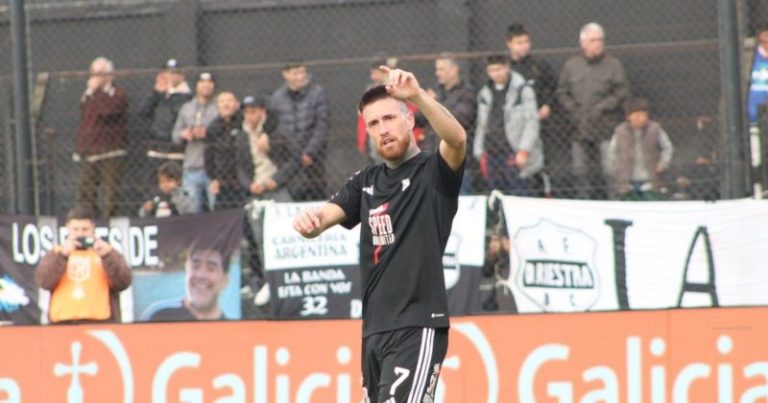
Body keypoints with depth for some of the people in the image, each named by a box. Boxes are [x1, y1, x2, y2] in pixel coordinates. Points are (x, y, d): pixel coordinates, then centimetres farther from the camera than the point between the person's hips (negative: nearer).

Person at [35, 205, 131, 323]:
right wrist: (62, 255, -12)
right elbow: (43, 281, -2)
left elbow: (123, 282, 0)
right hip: (63, 323, 1)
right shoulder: (56, 255, 17)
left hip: (101, 320, -1)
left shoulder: (108, 253, 15)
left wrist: (107, 256, -12)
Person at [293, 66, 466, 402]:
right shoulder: (367, 182, 16)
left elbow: (457, 139, -24)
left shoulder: (434, 172, -3)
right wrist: (308, 220, -19)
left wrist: (418, 96, -40)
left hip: (418, 327, -7)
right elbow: (321, 220, 6)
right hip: (374, 330, 7)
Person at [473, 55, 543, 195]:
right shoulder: (484, 94, 15)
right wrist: (480, 153, 13)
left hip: (516, 156, -6)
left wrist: (523, 151, -14)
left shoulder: (523, 91, -3)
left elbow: (531, 123, -7)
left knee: (519, 198, -10)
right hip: (492, 156, 6)